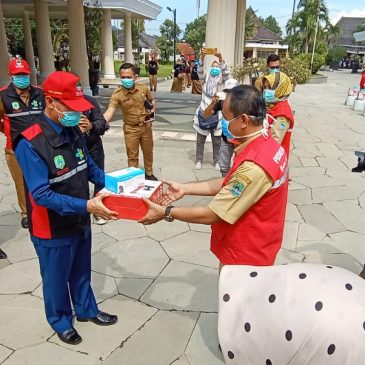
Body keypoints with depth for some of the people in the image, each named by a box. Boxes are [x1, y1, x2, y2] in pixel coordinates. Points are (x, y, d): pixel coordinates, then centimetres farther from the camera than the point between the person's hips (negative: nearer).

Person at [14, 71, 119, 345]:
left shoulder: (73, 132, -3)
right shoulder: (30, 144, -26)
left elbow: (89, 168, 8)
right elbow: (42, 195, -28)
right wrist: (87, 206, -36)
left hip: (80, 221, 6)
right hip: (53, 229, -6)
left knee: (81, 272, 25)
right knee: (56, 279, 18)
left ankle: (86, 309, 48)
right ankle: (60, 320, 43)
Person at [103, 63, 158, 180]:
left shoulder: (143, 88, -9)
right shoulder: (117, 94, -19)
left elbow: (152, 100, 12)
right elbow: (109, 112, -30)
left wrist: (152, 108, -6)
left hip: (146, 126, 3)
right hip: (130, 129, -3)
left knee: (148, 152, 19)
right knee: (132, 156, 8)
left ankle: (149, 174, 40)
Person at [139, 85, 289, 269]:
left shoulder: (253, 167, -34)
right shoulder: (268, 145, -3)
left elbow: (211, 215, -27)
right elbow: (229, 184, 6)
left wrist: (165, 212, -15)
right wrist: (185, 188, 4)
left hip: (244, 260, -8)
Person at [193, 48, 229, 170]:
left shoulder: (221, 79, 2)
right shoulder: (206, 77, 5)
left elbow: (226, 73, -19)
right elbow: (200, 71, -14)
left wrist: (220, 58, -34)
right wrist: (202, 57, -32)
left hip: (216, 114, -1)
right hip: (203, 112, 1)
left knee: (217, 141, 8)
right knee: (200, 140, 9)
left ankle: (216, 161, 22)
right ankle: (199, 160, 22)